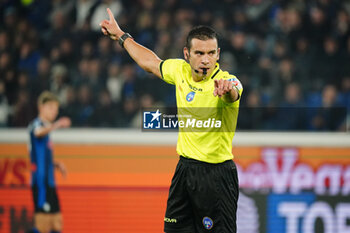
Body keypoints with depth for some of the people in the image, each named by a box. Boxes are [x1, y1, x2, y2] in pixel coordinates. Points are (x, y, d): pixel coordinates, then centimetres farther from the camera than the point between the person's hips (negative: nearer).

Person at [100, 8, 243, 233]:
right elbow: (151, 62, 21)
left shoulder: (225, 81, -19)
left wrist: (228, 89, -68)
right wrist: (121, 36, 31)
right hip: (185, 168, 7)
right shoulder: (180, 70, 1)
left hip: (216, 175, -6)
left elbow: (232, 95, -44)